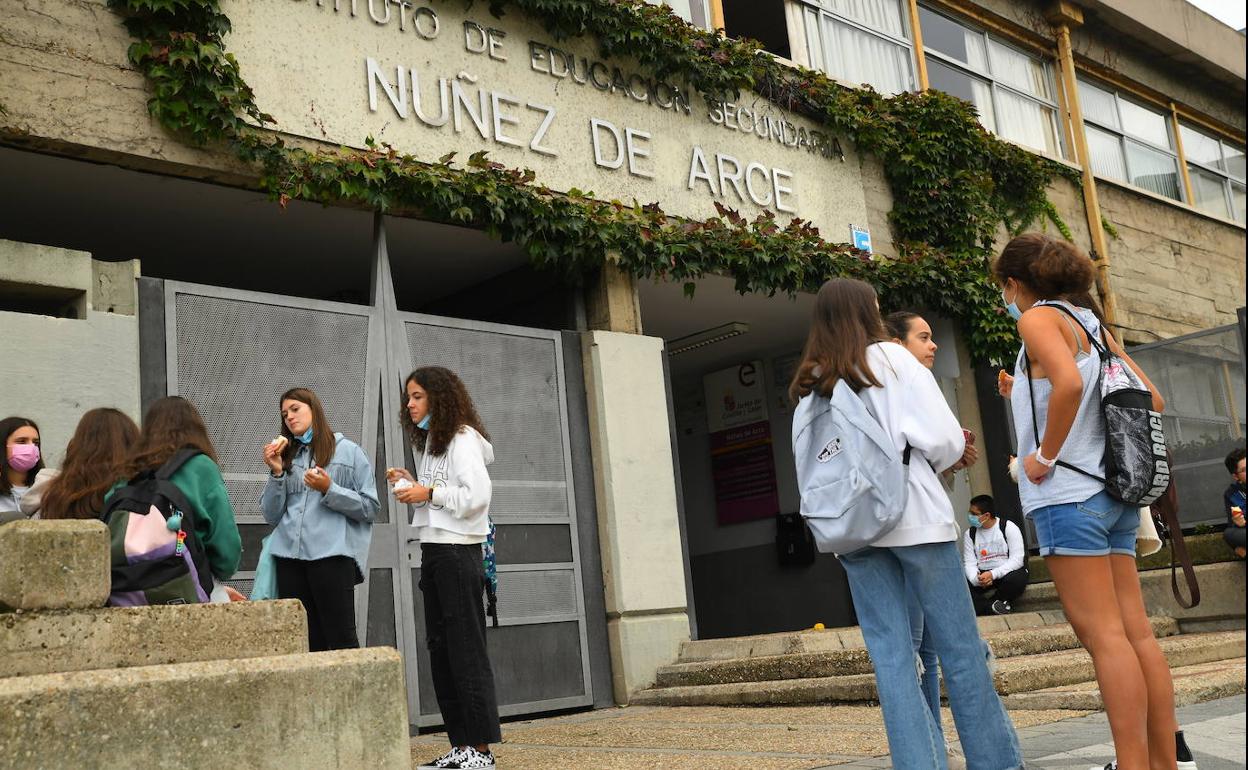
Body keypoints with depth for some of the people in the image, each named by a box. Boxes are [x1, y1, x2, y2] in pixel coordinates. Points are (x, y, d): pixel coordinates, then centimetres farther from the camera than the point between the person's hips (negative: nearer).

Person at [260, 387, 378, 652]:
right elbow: (271, 515, 14)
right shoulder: (286, 457, 20)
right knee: (305, 642, 2)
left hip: (333, 553, -4)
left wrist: (329, 489, -10)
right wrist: (276, 473, 3)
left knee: (341, 639, -8)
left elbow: (370, 507, 1)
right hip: (290, 554, 4)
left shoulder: (348, 451, 8)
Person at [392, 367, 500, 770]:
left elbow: (477, 495, -19)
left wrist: (429, 492, -14)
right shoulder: (431, 440, 19)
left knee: (465, 649, -7)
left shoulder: (462, 437, -9)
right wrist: (410, 483, 5)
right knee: (441, 649, 8)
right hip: (434, 551, 9)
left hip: (458, 552, -9)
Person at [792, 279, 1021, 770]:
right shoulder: (890, 359, -1)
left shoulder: (811, 386, 13)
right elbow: (942, 438, -10)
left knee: (890, 656, 3)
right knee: (959, 647, 3)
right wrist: (938, 462, 13)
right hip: (915, 516, -4)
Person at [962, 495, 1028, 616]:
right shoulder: (969, 534, 5)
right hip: (982, 574, 2)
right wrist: (976, 579, -26)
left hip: (1007, 572, -2)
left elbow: (1016, 560, -13)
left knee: (1017, 579, -38)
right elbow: (969, 564, -1)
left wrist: (993, 574, -27)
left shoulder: (1008, 528, -6)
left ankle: (982, 606, -17)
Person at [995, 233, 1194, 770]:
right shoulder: (1091, 324, 19)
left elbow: (1069, 382, -25)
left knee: (1102, 634, -8)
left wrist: (1046, 454, -16)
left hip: (1068, 490, -8)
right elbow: (1152, 400, 18)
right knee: (1135, 634, 7)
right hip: (1113, 490, 9)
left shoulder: (1038, 318, -5)